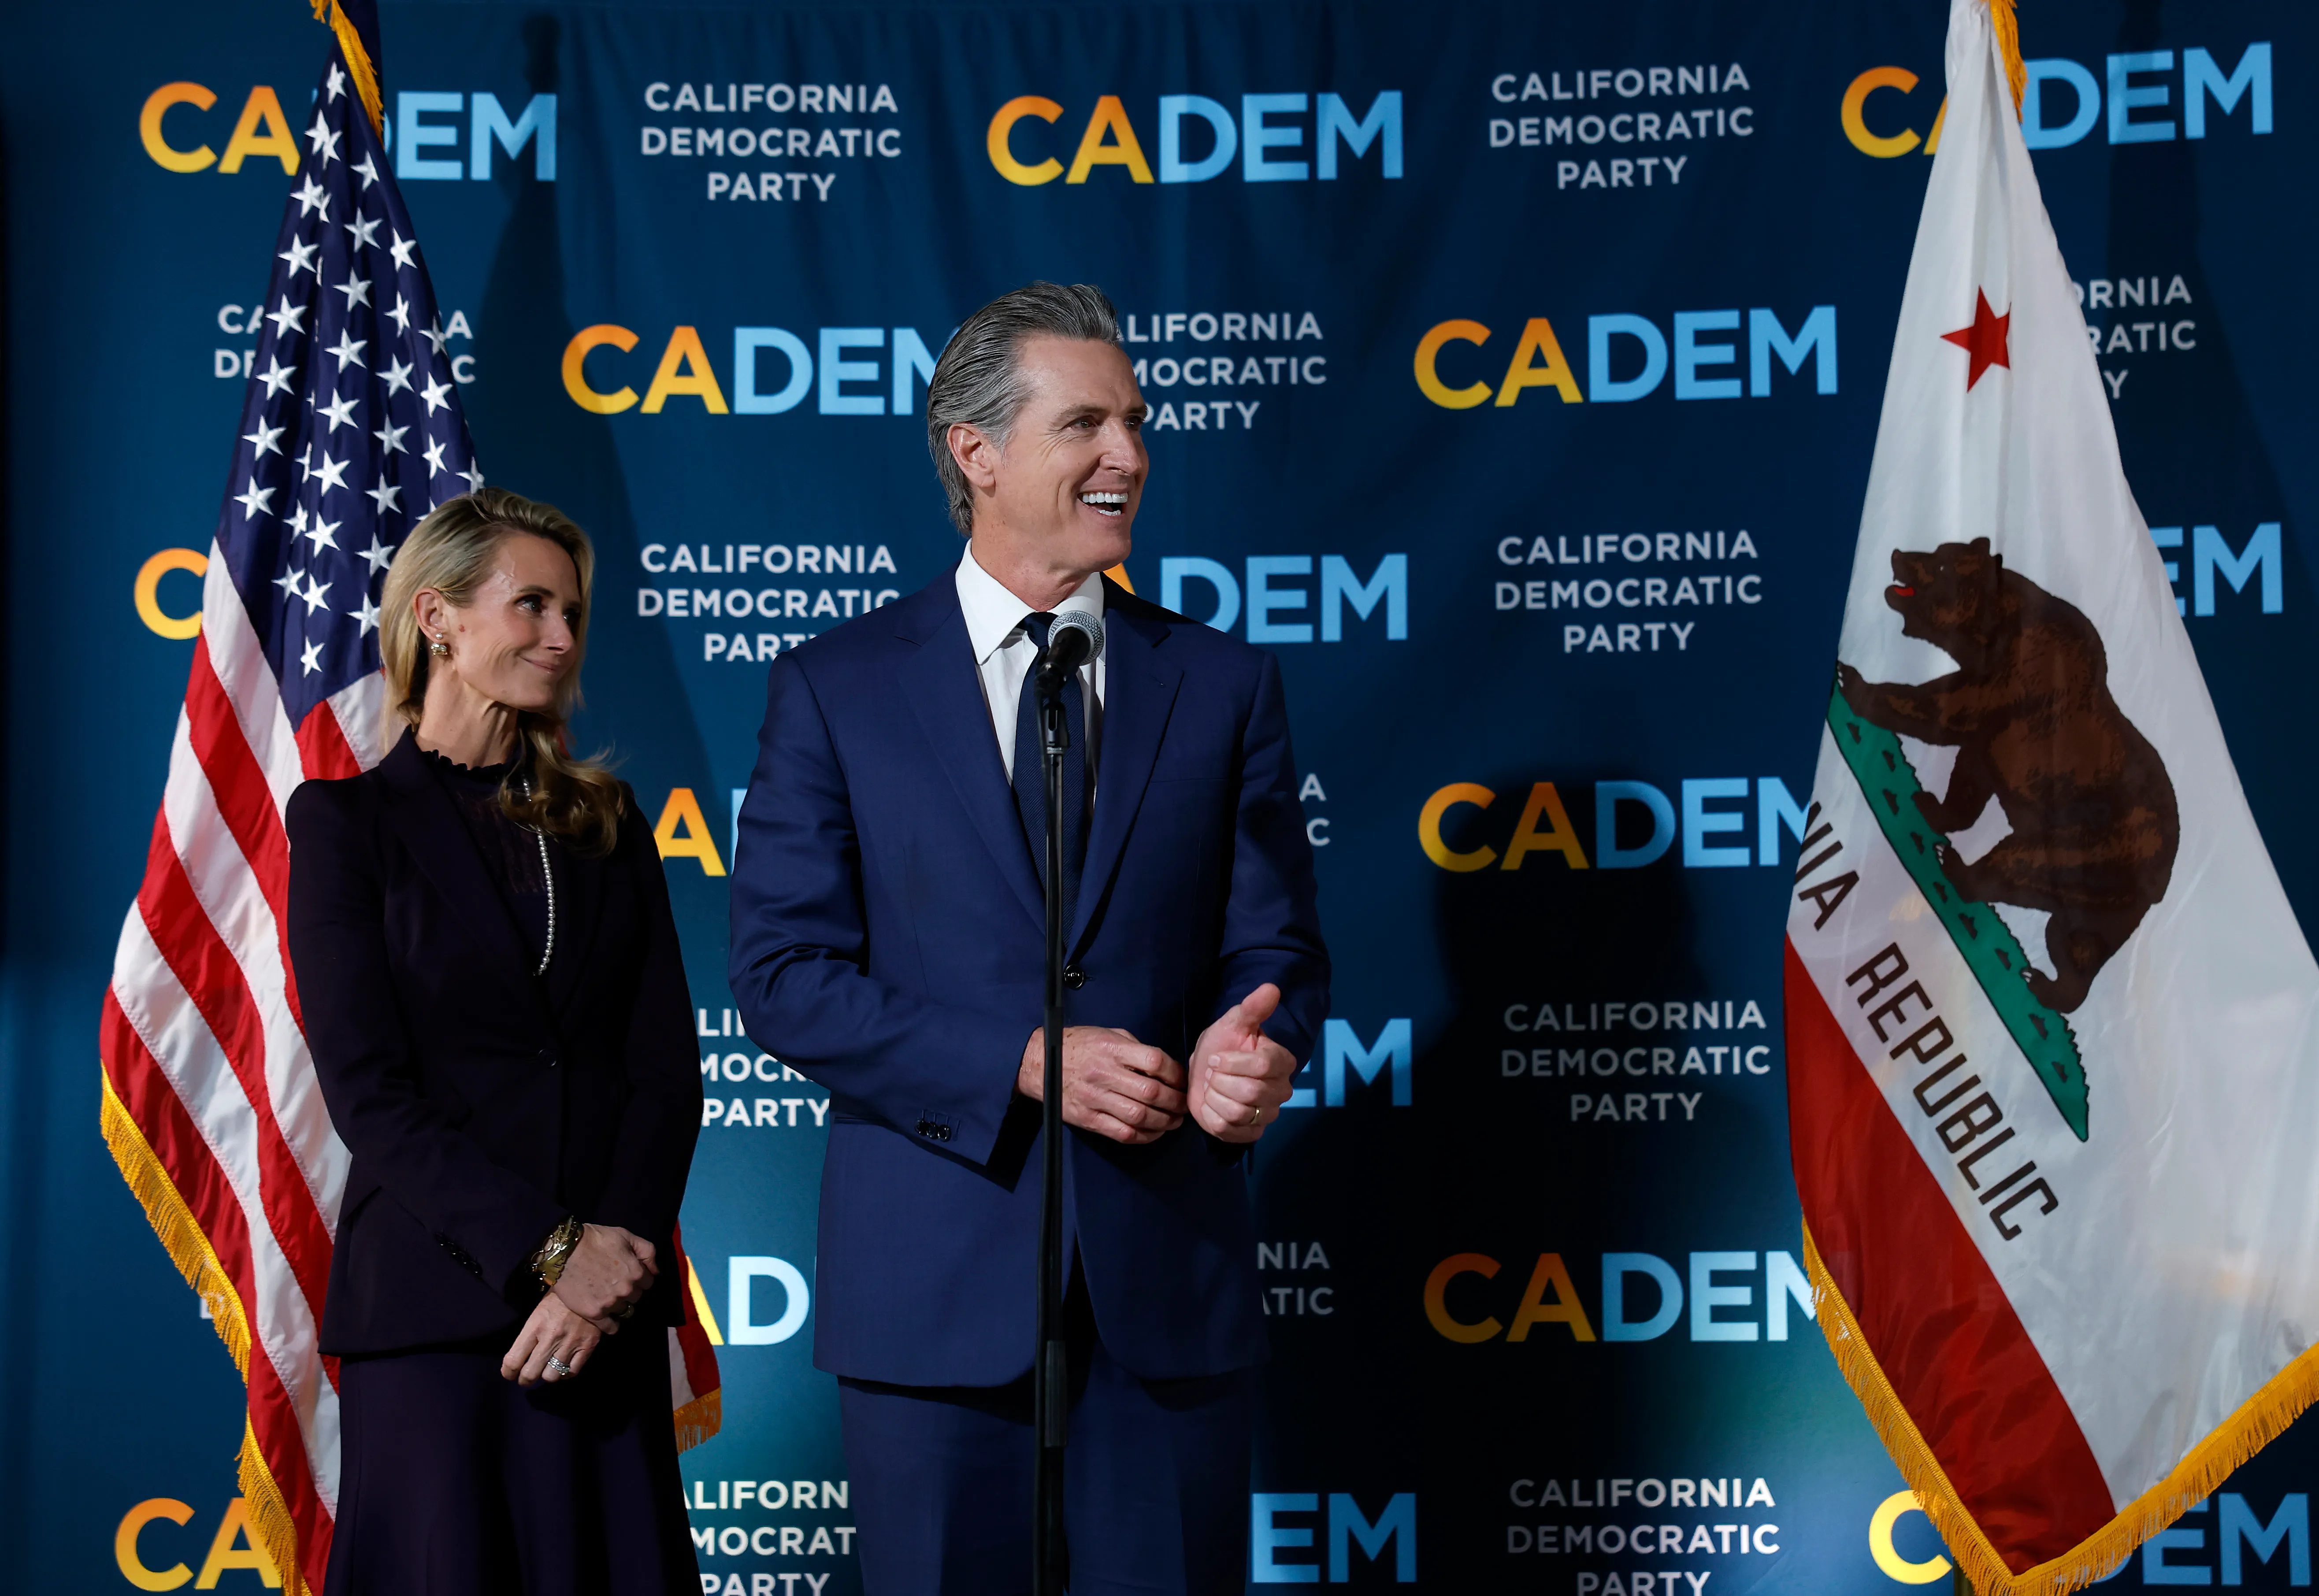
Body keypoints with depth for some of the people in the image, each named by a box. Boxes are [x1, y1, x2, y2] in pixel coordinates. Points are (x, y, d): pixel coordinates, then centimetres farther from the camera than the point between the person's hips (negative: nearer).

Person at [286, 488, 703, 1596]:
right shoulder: (344, 819, 2)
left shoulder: (605, 821, 13)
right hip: (433, 1299, -3)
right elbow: (366, 1089, -7)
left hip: (611, 1299, 4)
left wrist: (622, 1251, -10)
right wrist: (551, 1249, -14)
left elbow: (667, 1066, 6)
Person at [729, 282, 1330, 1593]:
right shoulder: (837, 688, 2)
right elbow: (785, 976, -4)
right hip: (933, 1278, -1)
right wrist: (1022, 1065, -15)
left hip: (1172, 1274, 2)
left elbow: (1276, 946, 6)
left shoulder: (1226, 686, 8)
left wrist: (1256, 1052, -17)